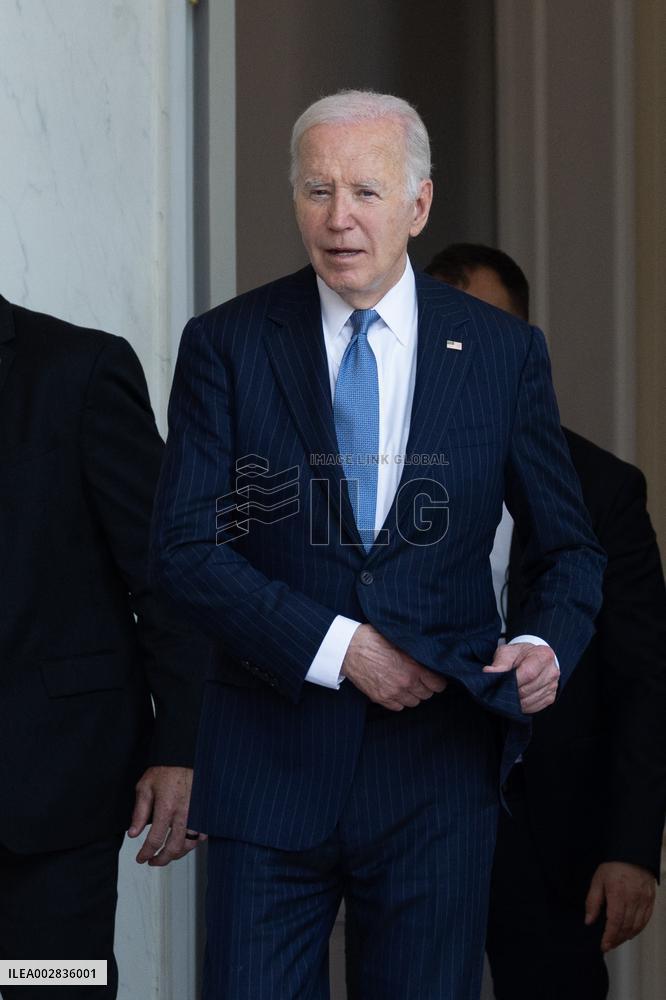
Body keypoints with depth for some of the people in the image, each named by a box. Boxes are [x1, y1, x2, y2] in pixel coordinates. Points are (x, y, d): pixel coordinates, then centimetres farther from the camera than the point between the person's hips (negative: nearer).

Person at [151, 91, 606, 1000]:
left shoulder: (504, 354, 5)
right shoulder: (225, 345, 1)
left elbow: (570, 549, 11)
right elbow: (185, 549, -5)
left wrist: (546, 644, -10)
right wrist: (339, 648, -14)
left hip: (439, 764, 1)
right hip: (270, 765, -1)